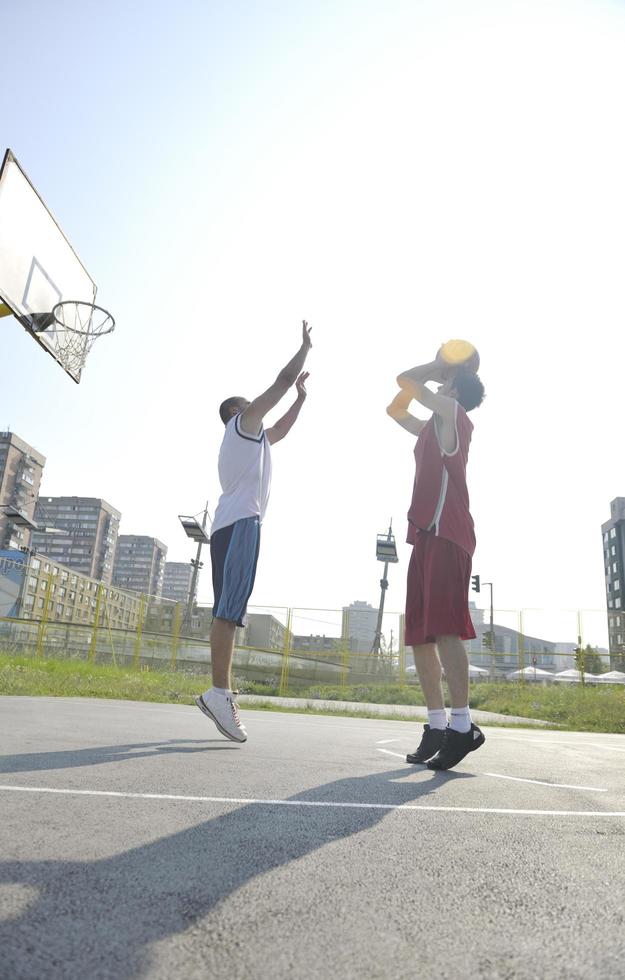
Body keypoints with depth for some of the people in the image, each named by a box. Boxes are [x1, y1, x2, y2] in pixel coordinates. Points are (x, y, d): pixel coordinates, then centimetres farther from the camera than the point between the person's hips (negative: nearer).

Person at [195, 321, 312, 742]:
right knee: (230, 610, -18)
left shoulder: (251, 436, 33)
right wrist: (306, 347, 20)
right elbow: (280, 381, 8)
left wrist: (302, 396, 44)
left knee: (229, 612, 3)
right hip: (240, 522, -10)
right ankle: (219, 691, -23)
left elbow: (281, 430, 46)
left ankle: (223, 694, 2)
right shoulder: (242, 423, 10)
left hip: (232, 525, 10)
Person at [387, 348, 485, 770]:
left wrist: (438, 368, 20)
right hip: (427, 535, 9)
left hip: (445, 534, -9)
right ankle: (437, 726, 7)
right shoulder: (435, 428, 28)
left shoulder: (453, 412, 4)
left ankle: (462, 726, -16)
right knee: (420, 635, 4)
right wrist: (438, 367, 34)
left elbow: (406, 379, 1)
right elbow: (396, 408, 39)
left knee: (444, 628, -17)